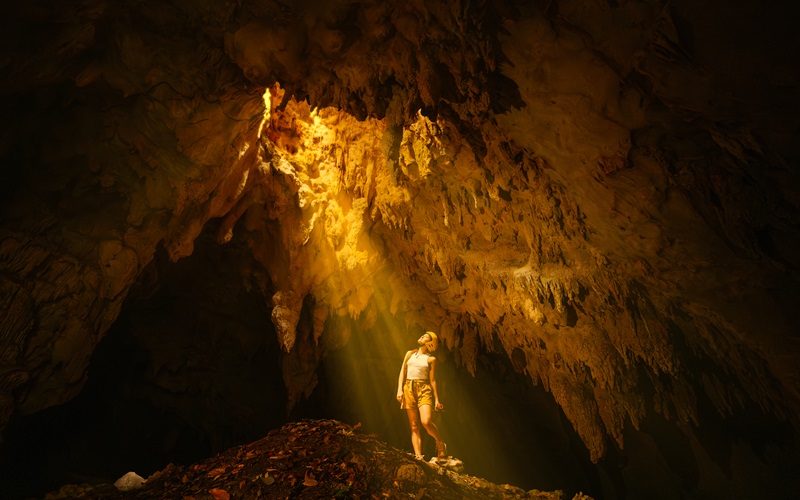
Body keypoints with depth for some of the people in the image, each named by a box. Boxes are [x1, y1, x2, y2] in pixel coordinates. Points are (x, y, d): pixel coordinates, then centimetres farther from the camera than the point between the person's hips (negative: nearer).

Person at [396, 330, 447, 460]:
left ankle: (440, 443, 6)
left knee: (426, 421, -21)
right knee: (414, 426, 0)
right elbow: (402, 372, 11)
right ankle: (418, 456, 1)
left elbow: (432, 380, 5)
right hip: (408, 389, 3)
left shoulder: (431, 359, 6)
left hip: (424, 389, -3)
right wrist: (399, 389, -1)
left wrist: (437, 399, 0)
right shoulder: (410, 353, 15)